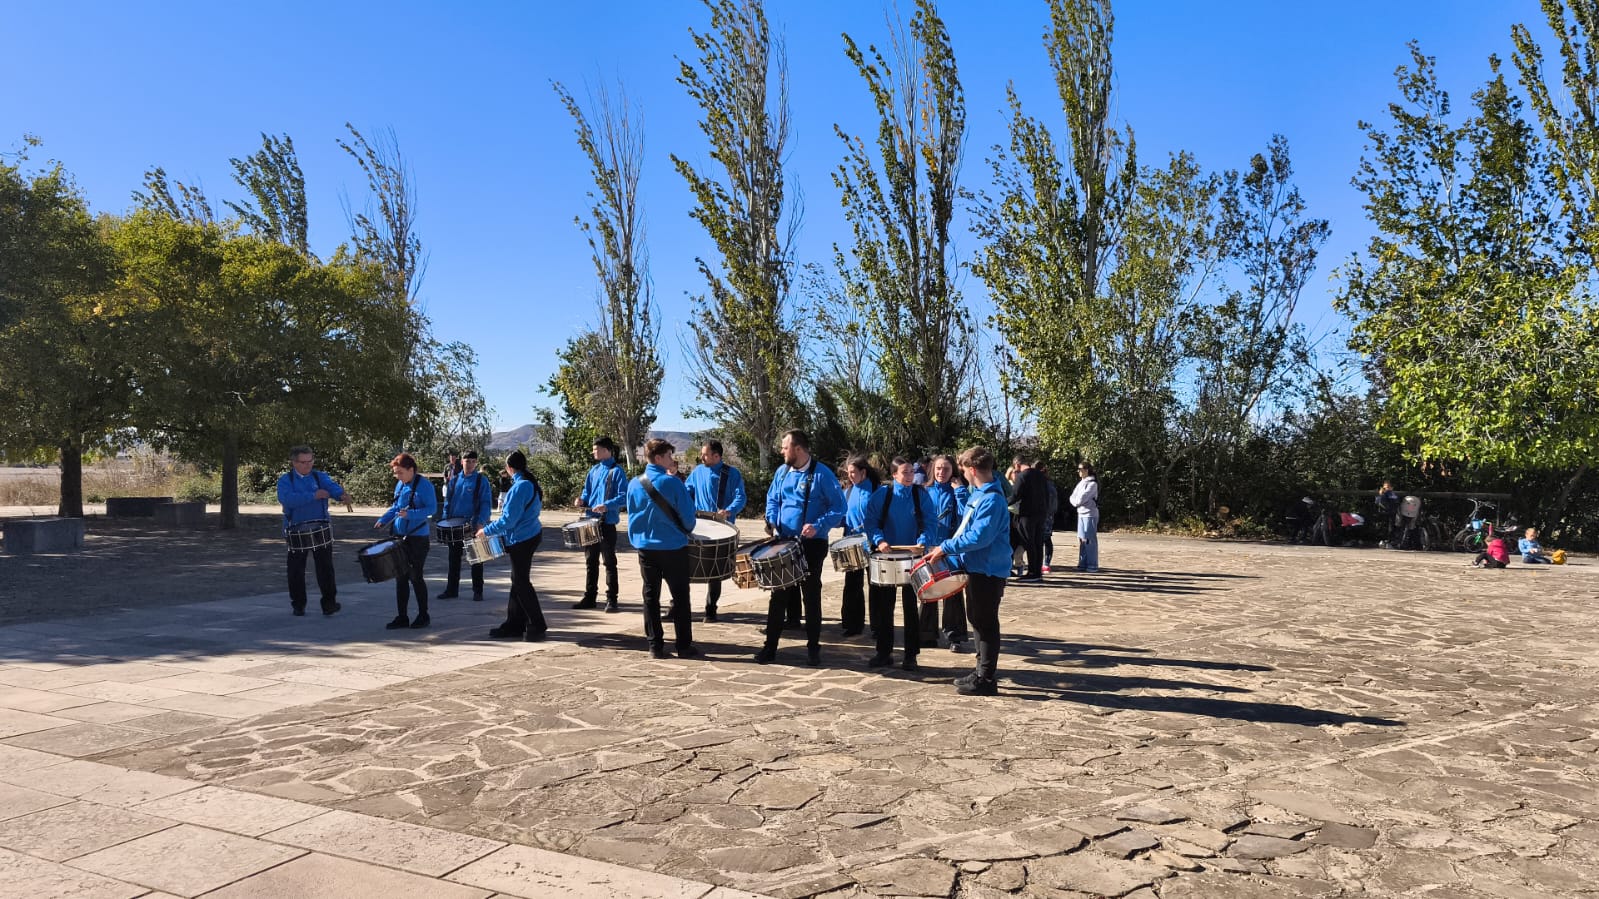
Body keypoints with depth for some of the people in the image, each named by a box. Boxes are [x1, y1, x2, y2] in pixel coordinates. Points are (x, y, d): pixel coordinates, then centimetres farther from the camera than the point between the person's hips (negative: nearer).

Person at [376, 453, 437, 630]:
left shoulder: (424, 485, -12)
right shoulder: (399, 485, 9)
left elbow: (432, 508, -16)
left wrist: (410, 514, -27)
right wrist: (383, 520, 4)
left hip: (417, 538, -7)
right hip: (400, 537, 7)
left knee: (415, 577, 0)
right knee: (400, 577, 8)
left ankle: (423, 615, 14)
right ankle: (401, 617, 15)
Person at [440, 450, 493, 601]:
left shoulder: (481, 481, -4)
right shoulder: (455, 480, 8)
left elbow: (486, 504, -8)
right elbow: (448, 502, 14)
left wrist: (480, 522, -19)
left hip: (473, 526, -4)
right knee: (454, 559, 11)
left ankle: (477, 591, 11)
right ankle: (452, 589, 20)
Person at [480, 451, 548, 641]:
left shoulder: (520, 487, -20)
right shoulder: (531, 483, 9)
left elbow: (508, 520, -22)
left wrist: (487, 530, -10)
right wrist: (507, 504, 20)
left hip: (521, 539, -10)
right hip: (532, 534, 10)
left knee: (521, 582, -2)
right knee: (519, 580, 14)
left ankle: (537, 626, 2)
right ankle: (514, 624, 21)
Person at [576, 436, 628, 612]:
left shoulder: (616, 471, -9)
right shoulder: (594, 470, 12)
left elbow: (623, 497, -15)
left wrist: (606, 505, -28)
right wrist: (583, 501, -2)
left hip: (607, 523, -7)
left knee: (609, 562, 0)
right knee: (591, 561, 13)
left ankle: (611, 599, 6)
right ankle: (589, 597, 21)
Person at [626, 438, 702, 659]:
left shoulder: (634, 484, 1)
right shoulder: (672, 483, -14)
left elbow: (632, 516, 10)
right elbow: (687, 514, -10)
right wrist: (687, 531, 11)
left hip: (646, 548, 4)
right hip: (673, 547, -4)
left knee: (651, 597, 10)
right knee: (680, 597, 5)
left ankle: (655, 646, 11)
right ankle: (684, 646, 8)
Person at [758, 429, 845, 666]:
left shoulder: (822, 474, -10)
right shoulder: (782, 471, 6)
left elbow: (838, 508, -10)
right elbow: (772, 499, 18)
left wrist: (818, 526, -23)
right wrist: (772, 519, -2)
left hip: (812, 544, -4)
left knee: (811, 596, 5)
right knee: (778, 595, 7)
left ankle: (813, 647, 16)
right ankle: (770, 646, 14)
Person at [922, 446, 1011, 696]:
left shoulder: (991, 499, -21)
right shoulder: (979, 494, 11)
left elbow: (979, 537, -28)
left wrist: (945, 548, -20)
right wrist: (951, 557, 15)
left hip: (988, 571, -10)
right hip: (977, 568, 10)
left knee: (986, 624, -2)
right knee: (978, 620, 17)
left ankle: (987, 680, 6)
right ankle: (982, 671, 28)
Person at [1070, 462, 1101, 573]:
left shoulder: (1092, 483, -10)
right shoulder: (1081, 483, 15)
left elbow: (1083, 498, -18)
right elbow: (1073, 497, 11)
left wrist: (1077, 501, 0)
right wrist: (1076, 502, -8)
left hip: (1090, 514, -8)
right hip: (1081, 513, 8)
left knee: (1090, 540, -7)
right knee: (1081, 539, 8)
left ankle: (1092, 565, -4)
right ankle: (1083, 564, 13)